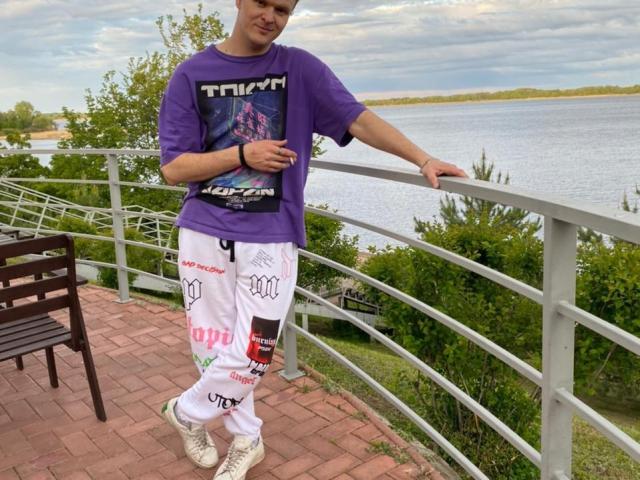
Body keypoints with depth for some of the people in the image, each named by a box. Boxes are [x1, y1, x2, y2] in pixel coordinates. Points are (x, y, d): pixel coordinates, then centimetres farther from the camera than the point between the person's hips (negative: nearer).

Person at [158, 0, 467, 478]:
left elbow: (358, 119, -6)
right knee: (212, 348, 8)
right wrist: (241, 155, -12)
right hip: (204, 233, 2)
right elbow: (173, 167, -1)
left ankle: (186, 413, 29)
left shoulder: (300, 69, 2)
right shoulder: (192, 74, 2)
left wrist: (423, 160, -15)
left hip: (271, 239, -1)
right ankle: (246, 438, 35)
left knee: (250, 356, -3)